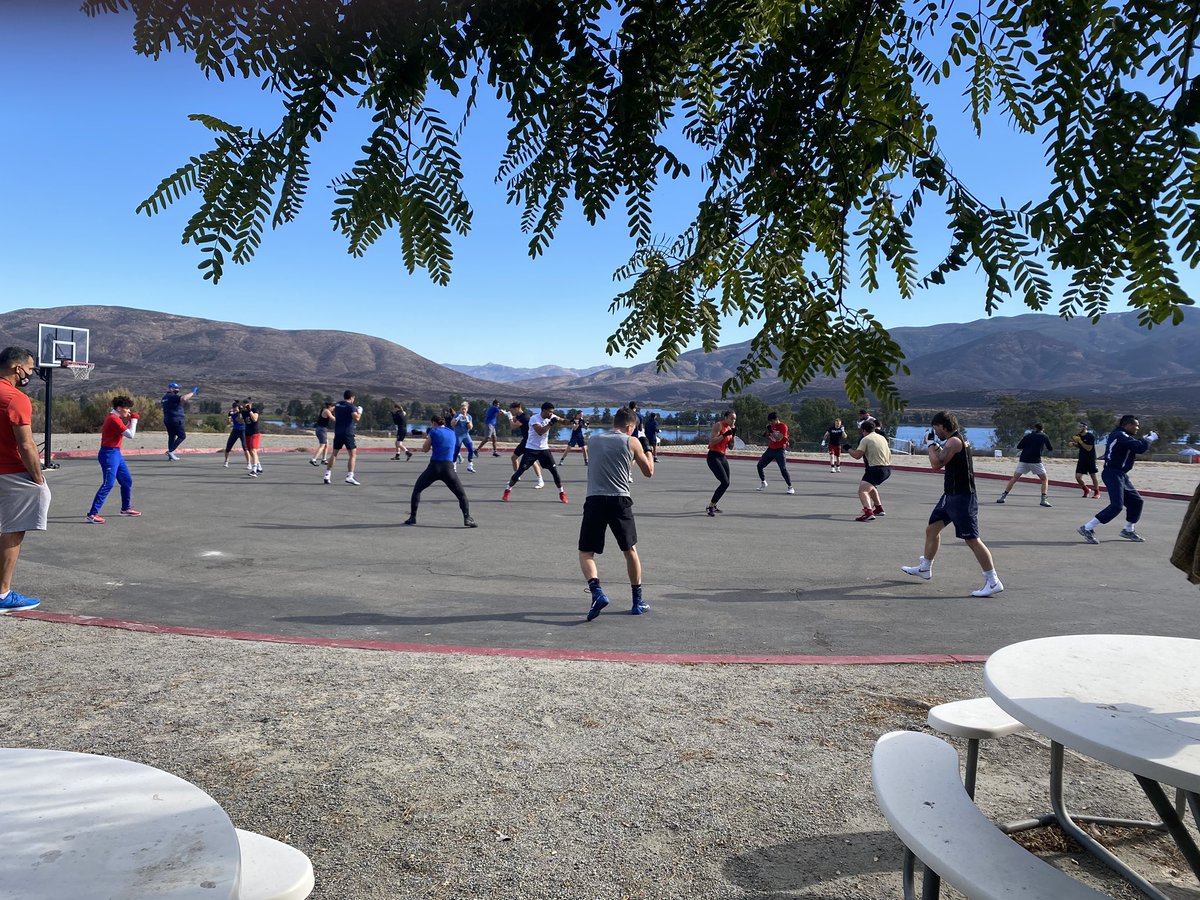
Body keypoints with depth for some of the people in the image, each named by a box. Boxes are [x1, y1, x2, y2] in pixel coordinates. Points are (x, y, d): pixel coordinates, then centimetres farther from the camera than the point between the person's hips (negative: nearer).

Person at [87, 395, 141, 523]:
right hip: (109, 454, -10)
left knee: (127, 481, 17)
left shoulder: (115, 418, 14)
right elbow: (130, 435, -20)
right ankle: (92, 514, -14)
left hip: (116, 453, 10)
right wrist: (134, 419, -9)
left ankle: (126, 508, 31)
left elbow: (125, 431, 22)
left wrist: (130, 420, 10)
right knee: (108, 484, -14)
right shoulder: (114, 419, -17)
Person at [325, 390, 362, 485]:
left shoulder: (337, 404, 12)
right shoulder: (350, 406, -9)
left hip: (337, 433, 7)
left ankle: (327, 475, 13)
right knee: (353, 454, -4)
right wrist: (359, 413, -2)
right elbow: (356, 418, -21)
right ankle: (349, 476, -12)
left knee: (334, 454, 13)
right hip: (348, 433, -7)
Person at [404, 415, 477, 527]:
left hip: (434, 467, -2)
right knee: (461, 495, 11)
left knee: (417, 490, 19)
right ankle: (467, 519, -6)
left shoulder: (433, 432, 3)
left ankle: (412, 517, 15)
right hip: (448, 468, 2)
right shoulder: (452, 434, 15)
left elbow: (425, 449, 9)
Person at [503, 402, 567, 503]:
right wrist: (551, 423, -33)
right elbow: (540, 432, -30)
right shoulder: (534, 419, -18)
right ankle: (508, 490, 10)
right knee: (520, 470, -5)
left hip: (544, 449, 4)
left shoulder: (550, 417, -1)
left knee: (554, 470, -2)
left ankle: (562, 493, 11)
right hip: (531, 449, -4)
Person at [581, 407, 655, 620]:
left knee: (586, 552, 7)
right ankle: (637, 601, 23)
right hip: (620, 500, -1)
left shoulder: (594, 439, 14)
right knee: (630, 550, 17)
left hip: (594, 499, 1)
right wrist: (649, 452, 33)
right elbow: (649, 472, 14)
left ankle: (597, 592, -17)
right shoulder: (631, 442, 5)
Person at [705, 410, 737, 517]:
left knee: (726, 483, 14)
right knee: (725, 482, -18)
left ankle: (713, 505, 32)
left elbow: (730, 446, 12)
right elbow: (711, 442, -21)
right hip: (713, 457, -9)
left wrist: (733, 435, -2)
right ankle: (710, 507, -10)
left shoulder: (730, 428, 12)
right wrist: (725, 435, -24)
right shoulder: (718, 425, -12)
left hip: (722, 457, 9)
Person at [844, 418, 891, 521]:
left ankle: (868, 513, -38)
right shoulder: (882, 437, 18)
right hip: (887, 468, 9)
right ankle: (879, 508, 42)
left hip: (876, 469, -9)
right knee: (870, 486, 33)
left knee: (862, 490, -18)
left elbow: (857, 455, -14)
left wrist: (848, 449, 3)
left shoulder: (866, 439, -7)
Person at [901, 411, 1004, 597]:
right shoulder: (954, 441, 14)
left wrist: (931, 445, -8)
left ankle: (993, 582, -6)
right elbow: (944, 462, 28)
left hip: (962, 498, -11)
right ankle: (925, 568, 33)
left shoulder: (954, 441, -17)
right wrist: (936, 446, 15)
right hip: (950, 495, 11)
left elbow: (937, 465, -23)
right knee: (932, 529, 18)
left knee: (972, 539, -10)